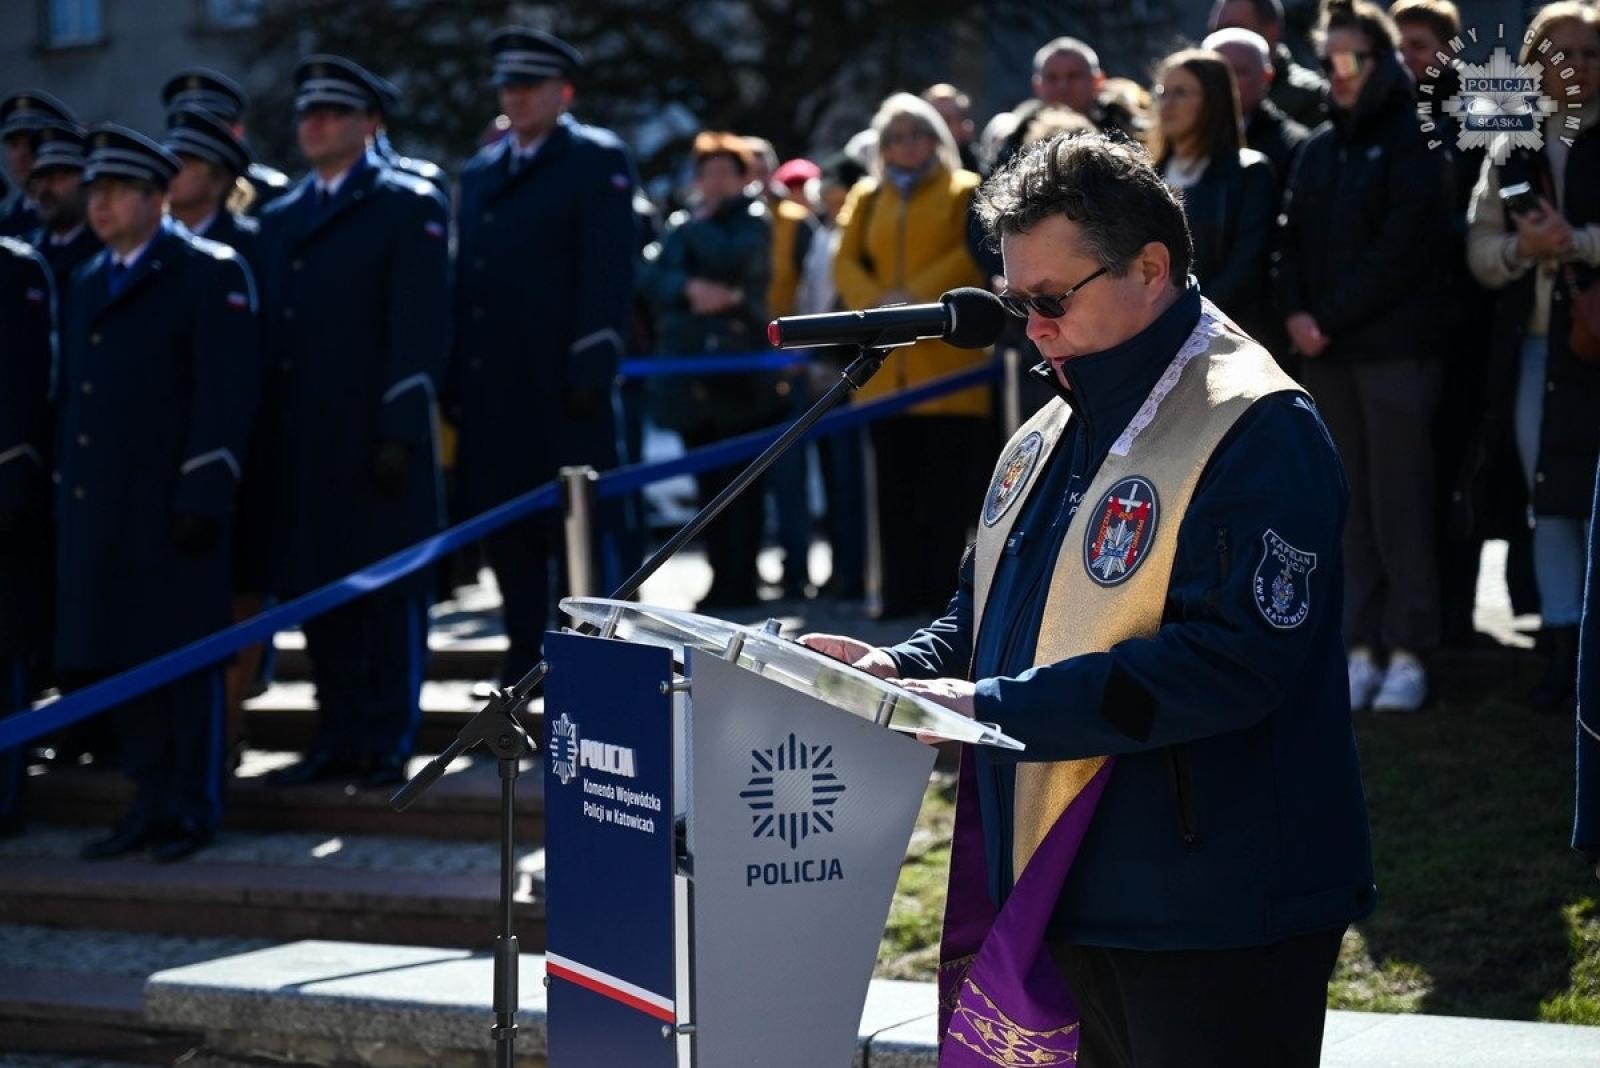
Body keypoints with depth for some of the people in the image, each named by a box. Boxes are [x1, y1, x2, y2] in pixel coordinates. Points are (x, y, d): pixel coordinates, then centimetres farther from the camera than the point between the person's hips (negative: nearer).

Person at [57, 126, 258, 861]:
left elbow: (225, 395, -11)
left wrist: (204, 497, -17)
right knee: (117, 656, 8)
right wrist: (64, 494, 14)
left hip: (173, 510, -7)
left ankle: (192, 808, 8)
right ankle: (152, 804, 17)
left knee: (184, 657, -1)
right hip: (97, 510, 7)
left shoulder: (210, 274, -4)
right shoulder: (88, 284, 19)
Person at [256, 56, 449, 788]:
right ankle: (339, 738, 15)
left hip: (378, 439, -6)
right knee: (316, 588, 8)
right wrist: (266, 437, 10)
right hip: (301, 442, 6)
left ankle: (388, 742, 3)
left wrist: (399, 431, -15)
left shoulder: (407, 207, 0)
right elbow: (269, 330, 18)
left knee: (390, 588, -2)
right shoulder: (280, 218, 20)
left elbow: (419, 329, -7)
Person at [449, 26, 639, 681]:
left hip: (564, 386, -6)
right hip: (493, 389, 7)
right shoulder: (480, 172, 19)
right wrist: (455, 381, 10)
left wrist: (591, 372, -16)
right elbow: (466, 279, 17)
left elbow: (608, 275, -9)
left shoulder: (598, 161, -1)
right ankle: (525, 658, 18)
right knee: (504, 528, 9)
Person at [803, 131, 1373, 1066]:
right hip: (1067, 894, 9)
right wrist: (908, 668, 2)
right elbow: (996, 611, 25)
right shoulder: (1052, 433, 16)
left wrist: (999, 708, -25)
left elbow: (1233, 658, -25)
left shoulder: (1257, 430, -15)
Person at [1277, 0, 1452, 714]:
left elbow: (1402, 248, -10)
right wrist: (1295, 312, -4)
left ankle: (1407, 653, -2)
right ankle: (1361, 648, 7)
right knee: (1348, 506, 4)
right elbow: (1294, 240, 14)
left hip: (1394, 346, -5)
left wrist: (1330, 318, -12)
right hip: (1324, 353, 5)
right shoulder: (1318, 150, 16)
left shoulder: (1412, 142, -2)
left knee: (1397, 501, -6)